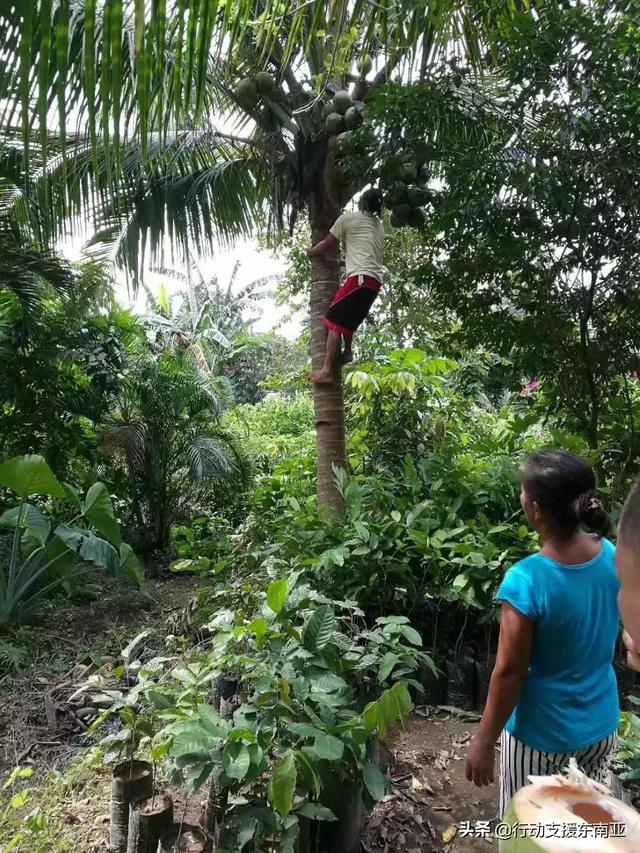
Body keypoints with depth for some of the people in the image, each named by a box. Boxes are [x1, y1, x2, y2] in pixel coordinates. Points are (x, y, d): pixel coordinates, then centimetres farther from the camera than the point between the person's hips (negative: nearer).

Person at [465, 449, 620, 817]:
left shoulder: (526, 581, -31)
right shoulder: (614, 556, -14)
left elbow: (510, 671, -22)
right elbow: (608, 636, 3)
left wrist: (484, 741, -9)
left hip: (544, 732, -5)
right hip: (602, 721, 5)